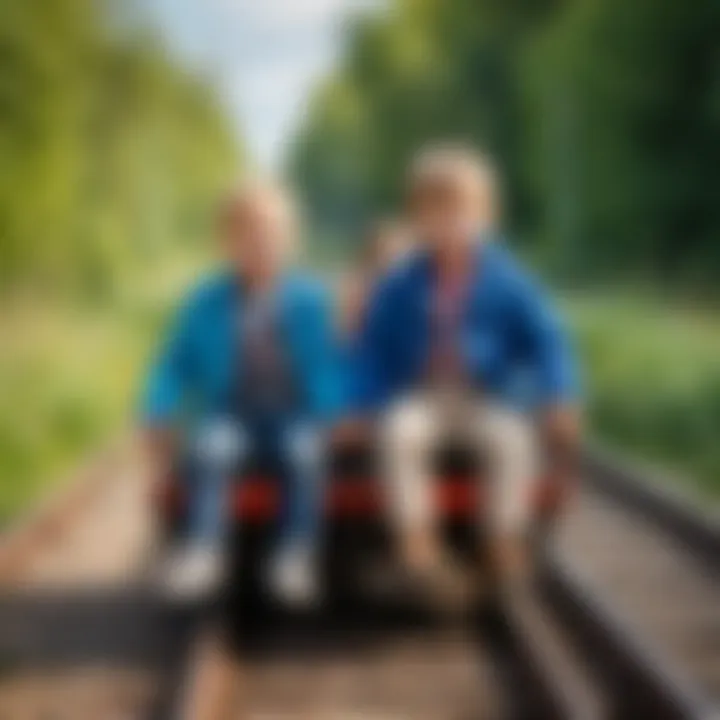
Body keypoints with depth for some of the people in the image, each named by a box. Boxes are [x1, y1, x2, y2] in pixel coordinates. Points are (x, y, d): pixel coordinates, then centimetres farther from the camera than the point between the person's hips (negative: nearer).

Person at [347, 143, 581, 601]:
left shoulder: (506, 283, -3)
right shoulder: (400, 288, -1)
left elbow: (547, 341, -2)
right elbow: (375, 350, 7)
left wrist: (560, 401, -16)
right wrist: (364, 408, -4)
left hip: (489, 400, 0)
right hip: (419, 399, 0)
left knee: (514, 439, -31)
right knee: (399, 434, -32)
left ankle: (506, 542, -18)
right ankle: (418, 541, -27)